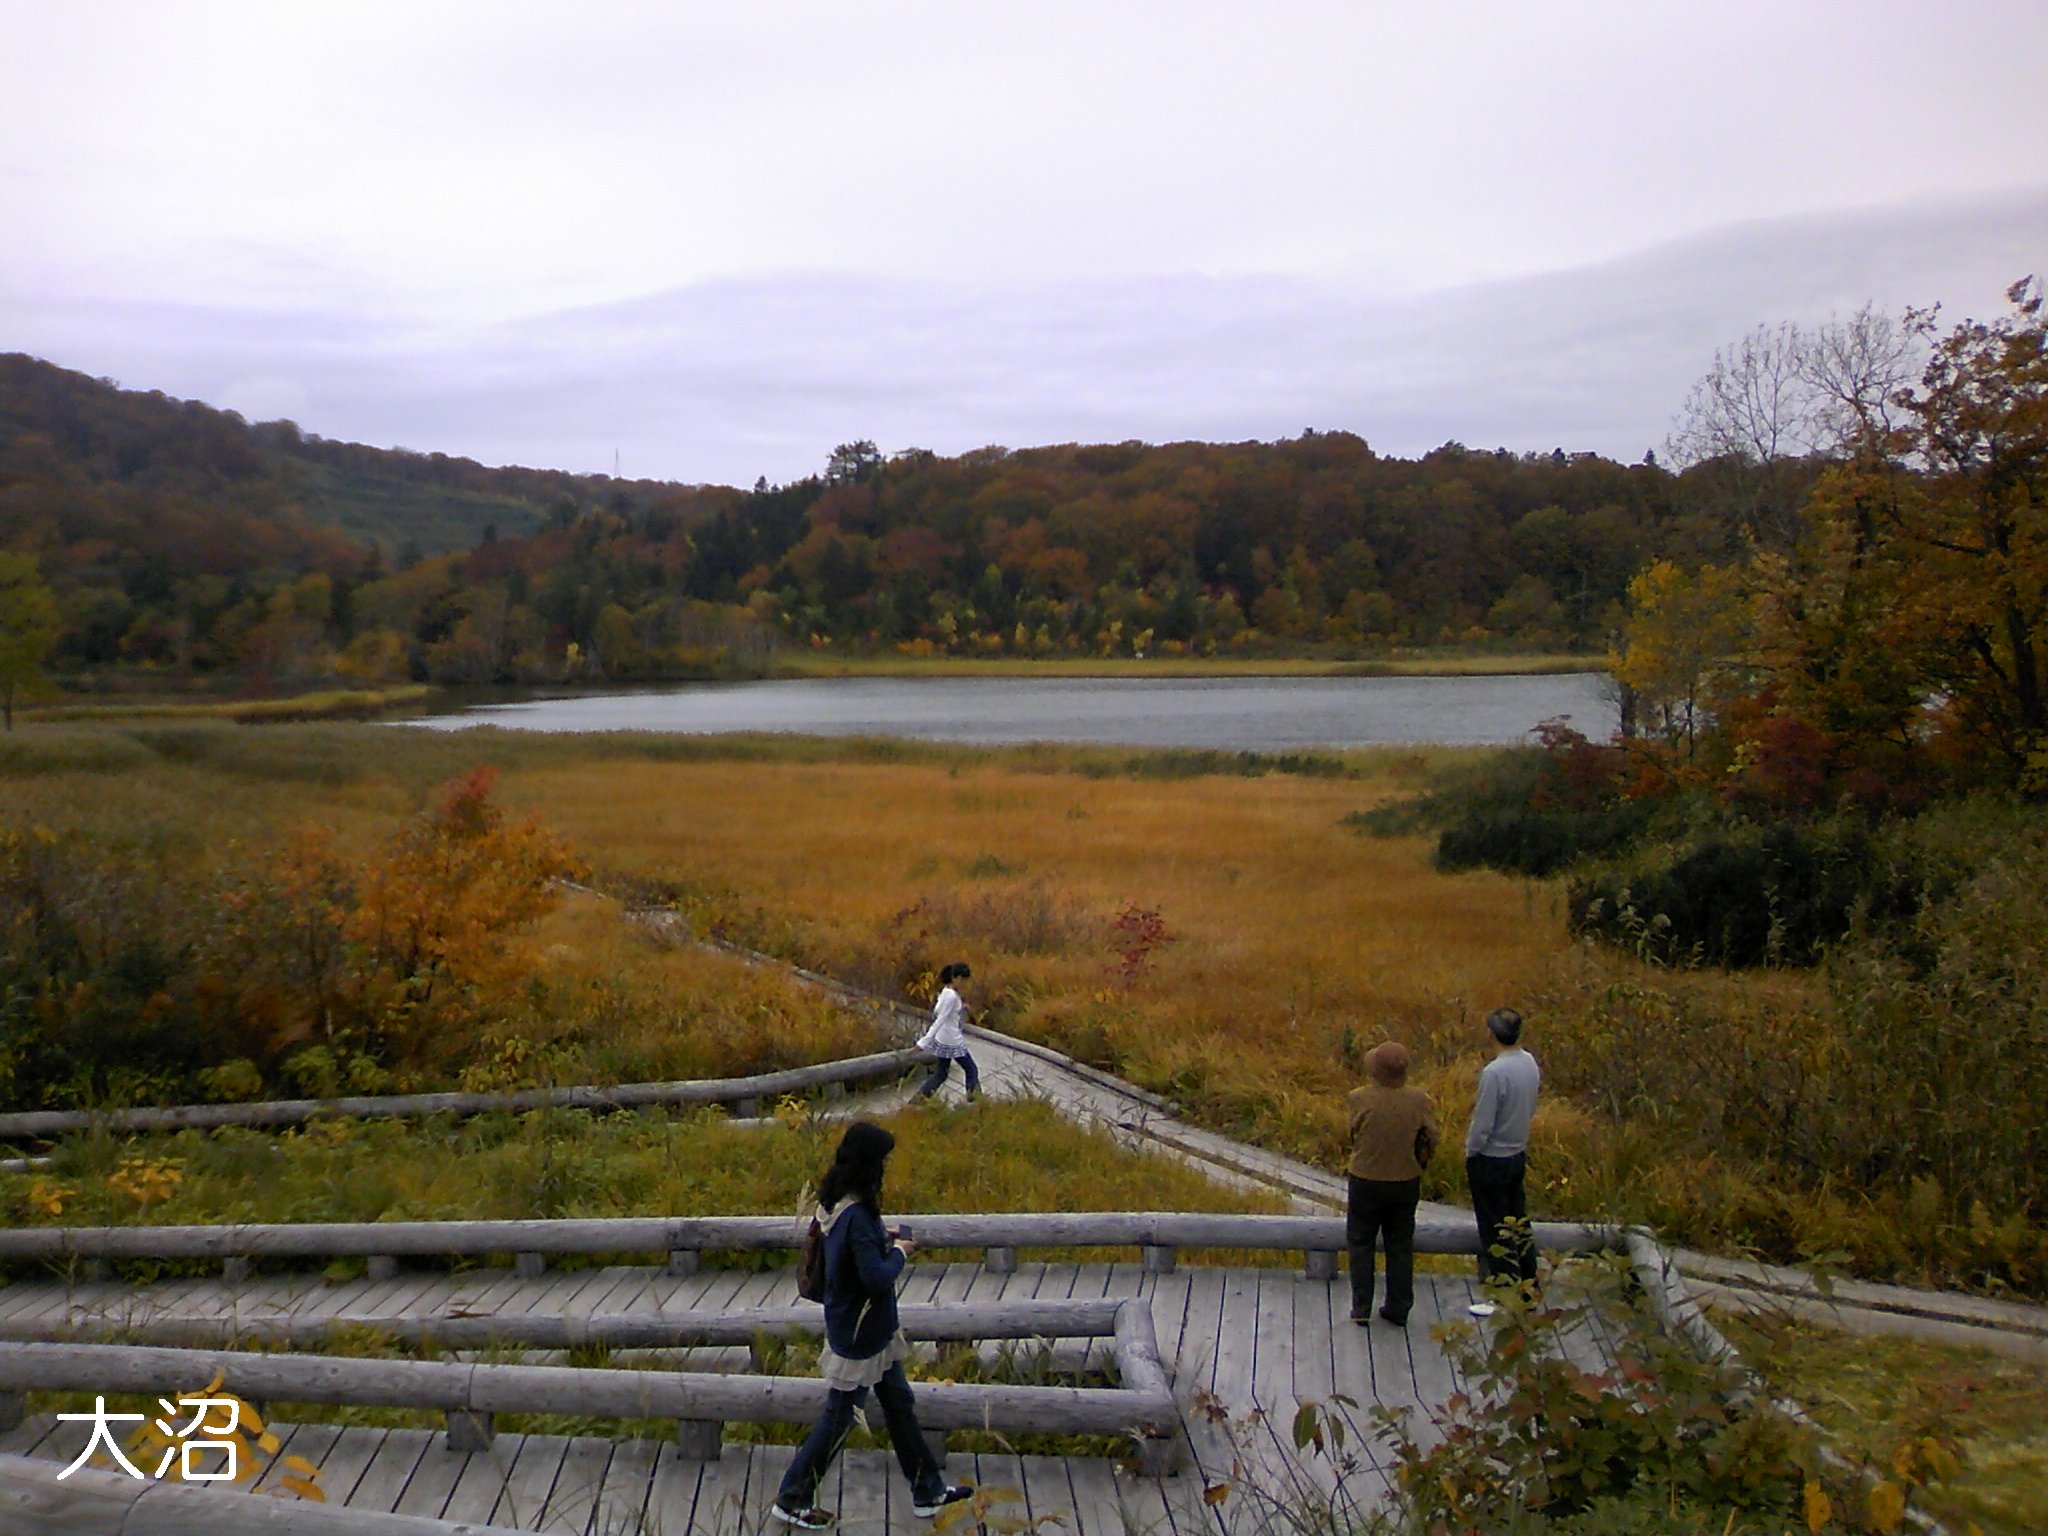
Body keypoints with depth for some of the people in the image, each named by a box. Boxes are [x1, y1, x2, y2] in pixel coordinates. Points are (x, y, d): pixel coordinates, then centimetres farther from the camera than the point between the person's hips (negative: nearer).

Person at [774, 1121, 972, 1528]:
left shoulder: (838, 1202, -1)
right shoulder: (856, 1216, -30)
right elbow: (876, 1277, -31)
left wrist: (885, 1241, 2)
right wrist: (899, 1252, -14)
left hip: (873, 1330, 10)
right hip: (859, 1337, -10)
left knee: (900, 1404, 19)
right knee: (838, 1419, 6)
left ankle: (927, 1492, 32)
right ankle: (791, 1501, 22)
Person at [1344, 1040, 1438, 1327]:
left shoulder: (1360, 1098, -21)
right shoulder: (1418, 1100, -14)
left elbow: (1354, 1135, -9)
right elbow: (1430, 1140, -3)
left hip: (1365, 1182, -2)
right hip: (1405, 1182, 2)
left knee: (1360, 1244, 14)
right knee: (1400, 1246, 16)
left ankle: (1361, 1309, 18)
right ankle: (1398, 1310, 22)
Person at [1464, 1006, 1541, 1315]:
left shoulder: (1494, 1073, -27)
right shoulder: (1530, 1063, -2)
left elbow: (1483, 1125, -22)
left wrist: (1470, 1153, -6)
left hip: (1491, 1160, -8)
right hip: (1518, 1154, 8)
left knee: (1496, 1231, 4)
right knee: (1518, 1223, 19)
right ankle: (1528, 1286, 29)